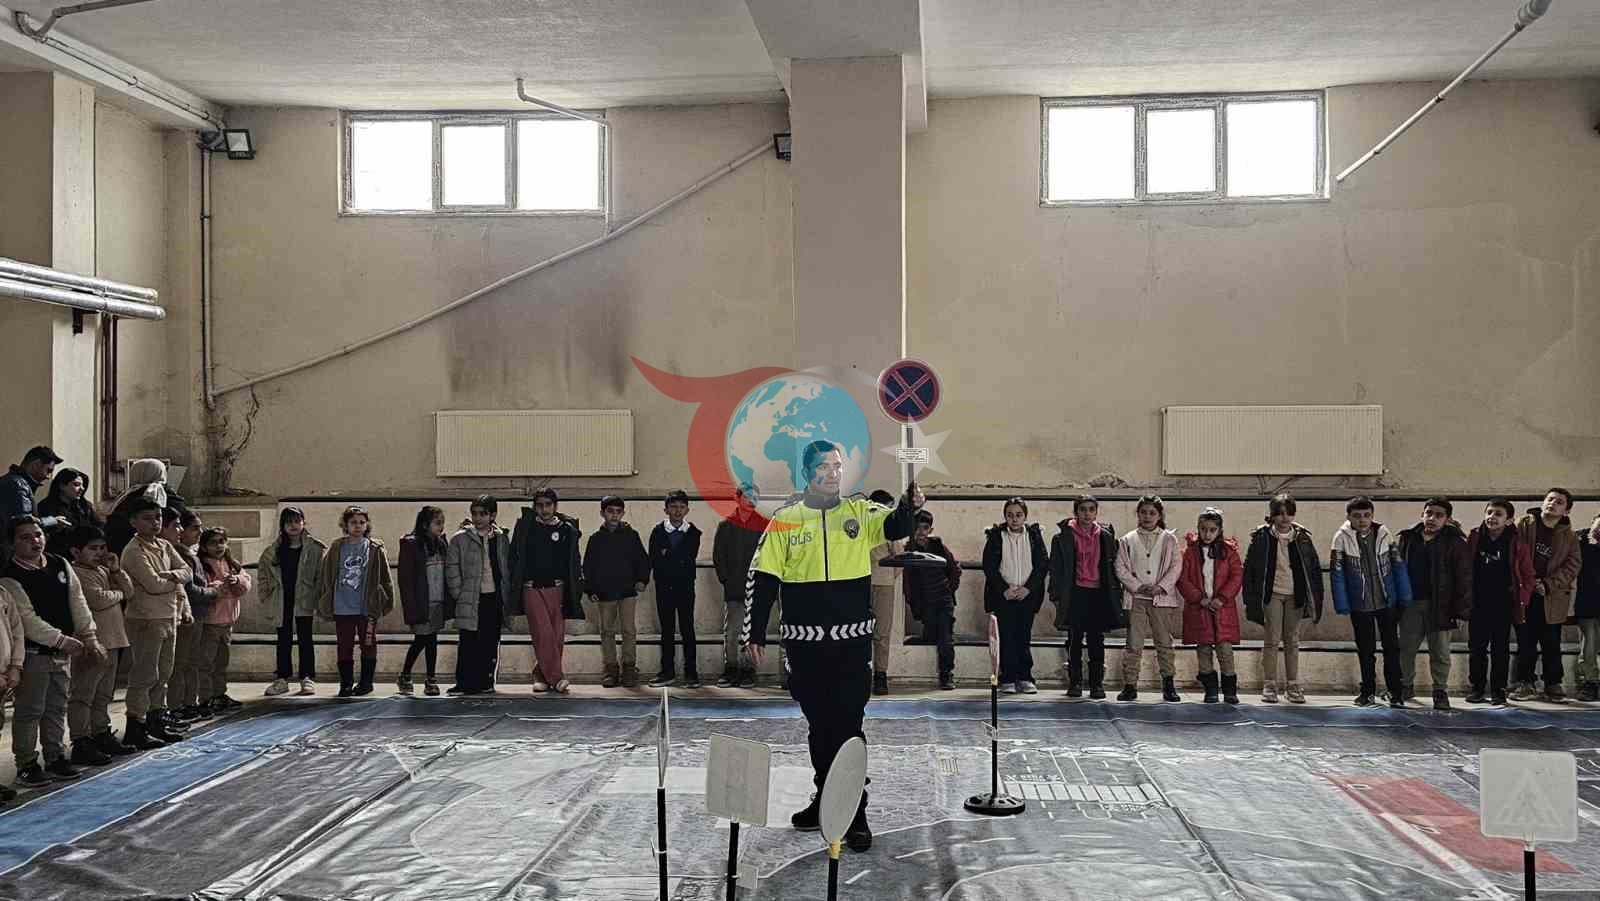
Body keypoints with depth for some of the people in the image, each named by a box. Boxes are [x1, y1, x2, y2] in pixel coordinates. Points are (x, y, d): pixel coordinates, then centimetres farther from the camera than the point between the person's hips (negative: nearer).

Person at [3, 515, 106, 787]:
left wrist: (89, 638, 1)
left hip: (63, 652, 6)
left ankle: (55, 758, 25)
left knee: (57, 708, 15)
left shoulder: (60, 565, 6)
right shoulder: (10, 577, -14)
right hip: (33, 653, -6)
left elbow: (78, 603, 7)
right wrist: (62, 640, -22)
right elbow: (28, 619, -19)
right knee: (30, 711, 0)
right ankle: (26, 765, 9)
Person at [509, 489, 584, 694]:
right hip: (532, 588, -1)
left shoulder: (567, 529, 5)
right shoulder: (525, 527, 4)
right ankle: (557, 677, -10)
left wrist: (577, 588, 3)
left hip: (557, 588, 2)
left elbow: (574, 562, 9)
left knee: (557, 635, 1)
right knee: (543, 633, -11)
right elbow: (515, 556, 6)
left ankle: (541, 675, 14)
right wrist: (514, 585, 0)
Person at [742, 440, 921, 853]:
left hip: (852, 639, -1)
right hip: (803, 641, 1)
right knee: (818, 723, 13)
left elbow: (894, 526, -15)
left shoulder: (859, 512, 3)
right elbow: (763, 578, 4)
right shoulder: (785, 520, 3)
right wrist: (755, 633, 1)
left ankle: (855, 813, 4)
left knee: (848, 724, -3)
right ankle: (826, 800, 28)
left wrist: (908, 508, -38)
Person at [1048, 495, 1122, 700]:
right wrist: (1057, 595, -3)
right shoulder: (1064, 537, 2)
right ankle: (1075, 683, 9)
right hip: (1075, 594, -1)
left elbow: (1113, 566, 11)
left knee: (1097, 641, 2)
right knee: (1075, 641, 2)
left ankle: (1097, 683, 7)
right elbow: (1056, 568, 2)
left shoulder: (1106, 536, 9)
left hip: (1099, 593, 1)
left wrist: (1116, 595, 6)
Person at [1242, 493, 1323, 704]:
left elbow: (1315, 567, 8)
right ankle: (1269, 685, 4)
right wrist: (1252, 599, -6)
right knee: (1271, 640, -3)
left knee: (1292, 641, 7)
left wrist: (1315, 598, 2)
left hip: (1295, 595, 2)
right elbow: (1250, 568, -1)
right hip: (1272, 594, -2)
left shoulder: (1302, 537, 4)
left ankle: (1292, 685, 12)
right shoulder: (1262, 537, -3)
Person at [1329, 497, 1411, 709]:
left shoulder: (1383, 533, -4)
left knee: (1392, 647, 5)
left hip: (1387, 602, 1)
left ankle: (1395, 691, 15)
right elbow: (1336, 573, -7)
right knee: (1365, 650, 10)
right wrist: (1342, 605, -9)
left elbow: (1398, 565, 2)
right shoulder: (1342, 538, -9)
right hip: (1360, 606, -1)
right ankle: (1368, 691, 23)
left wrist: (1404, 598, 1)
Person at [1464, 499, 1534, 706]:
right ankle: (1477, 688, 15)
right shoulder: (1474, 538, 1)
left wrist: (1522, 600, -6)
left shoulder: (1517, 544, -3)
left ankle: (1498, 691, 11)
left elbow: (1527, 576, 2)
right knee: (1476, 648, 6)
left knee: (1501, 650, 4)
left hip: (1504, 605, -2)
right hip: (1478, 605, 2)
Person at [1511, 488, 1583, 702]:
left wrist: (1548, 585, -11)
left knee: (1551, 644, 5)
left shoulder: (1569, 537, 7)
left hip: (1552, 599, 1)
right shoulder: (1524, 524, 2)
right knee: (1525, 642, 4)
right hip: (1524, 596, -1)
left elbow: (1573, 565, 1)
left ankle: (1554, 685, 17)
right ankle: (1526, 683, 14)